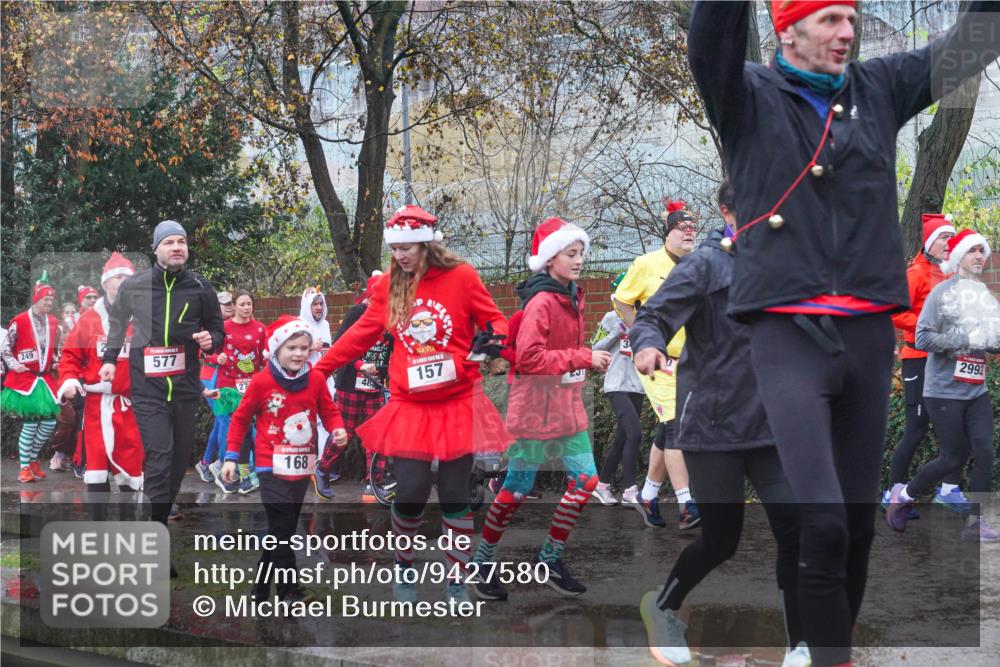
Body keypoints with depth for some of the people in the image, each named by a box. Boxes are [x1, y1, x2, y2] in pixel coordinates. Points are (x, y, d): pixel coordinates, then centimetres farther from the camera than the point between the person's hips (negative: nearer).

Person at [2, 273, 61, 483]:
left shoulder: (53, 323, 8)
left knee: (50, 423, 1)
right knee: (30, 424, -6)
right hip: (24, 379, -6)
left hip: (45, 379, 6)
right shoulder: (19, 322, -10)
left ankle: (33, 459, 22)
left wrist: (55, 363, 5)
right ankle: (24, 467, 6)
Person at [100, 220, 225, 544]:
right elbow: (117, 321, 22)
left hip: (186, 386, 3)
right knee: (158, 458, -15)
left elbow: (217, 330, 15)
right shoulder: (134, 285, 2)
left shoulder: (201, 288, 4)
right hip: (148, 386, -3)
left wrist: (210, 341, -8)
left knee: (179, 460, 6)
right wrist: (110, 358, 15)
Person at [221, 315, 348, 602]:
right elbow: (241, 418, 1)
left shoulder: (316, 379, 0)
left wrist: (338, 430, -11)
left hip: (302, 465, 5)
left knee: (283, 528, 13)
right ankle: (289, 590, -5)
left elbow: (329, 411, 11)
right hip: (272, 465, -5)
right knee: (282, 527, -11)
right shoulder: (261, 381, -9)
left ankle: (261, 588, 26)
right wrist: (232, 456, 0)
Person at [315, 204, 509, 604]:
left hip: (456, 406, -1)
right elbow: (361, 335, 10)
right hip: (409, 408, 2)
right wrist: (317, 370, 10)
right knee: (410, 494, -5)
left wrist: (493, 339, -19)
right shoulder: (388, 286, 4)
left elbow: (493, 320, 3)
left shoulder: (460, 277, -5)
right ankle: (403, 567, 22)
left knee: (455, 496, 3)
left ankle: (457, 580, 16)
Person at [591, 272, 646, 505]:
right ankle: (630, 491, -15)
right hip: (617, 386, -6)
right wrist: (617, 332, -12)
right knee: (635, 433, -18)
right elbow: (596, 348, -2)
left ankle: (602, 485, 23)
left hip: (637, 387, 6)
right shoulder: (611, 319, -1)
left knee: (622, 440, 11)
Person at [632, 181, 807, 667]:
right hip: (713, 427, -4)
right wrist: (648, 344, -38)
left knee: (794, 530, -7)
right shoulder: (705, 265, -8)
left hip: (771, 425, 5)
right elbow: (653, 316, -17)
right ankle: (663, 605, 31)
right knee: (721, 541, 2)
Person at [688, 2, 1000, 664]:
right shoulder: (749, 95, 1)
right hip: (789, 334, -4)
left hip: (869, 334, 4)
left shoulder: (878, 87, 13)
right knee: (821, 517, -16)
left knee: (860, 517, 6)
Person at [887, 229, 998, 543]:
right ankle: (903, 495, 22)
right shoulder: (943, 293, -9)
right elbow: (923, 338, -15)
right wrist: (966, 340, -20)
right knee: (953, 458, -1)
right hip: (944, 391, -5)